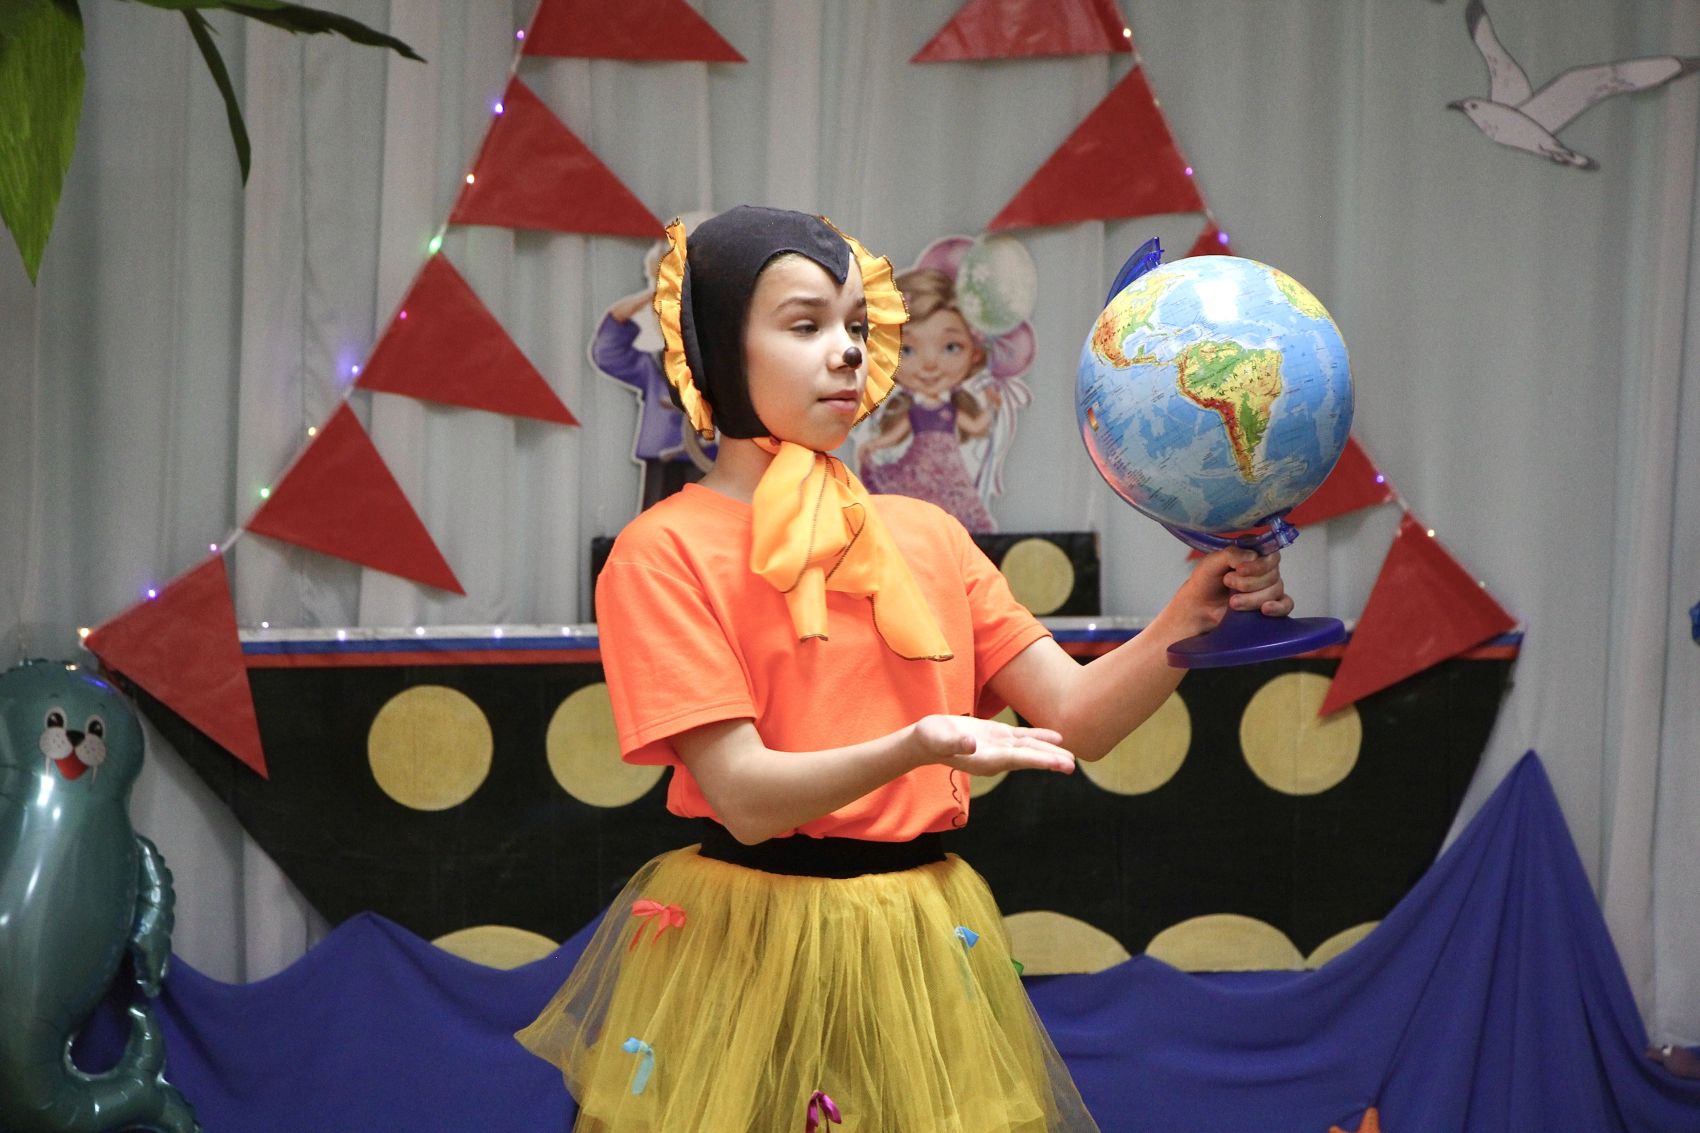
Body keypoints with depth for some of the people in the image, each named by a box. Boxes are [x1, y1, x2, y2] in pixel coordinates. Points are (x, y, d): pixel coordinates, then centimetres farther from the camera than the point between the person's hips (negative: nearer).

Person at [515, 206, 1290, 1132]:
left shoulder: (927, 537, 9)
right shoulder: (666, 551, -7)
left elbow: (1078, 717, 3)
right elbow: (745, 795, -16)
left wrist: (1189, 620, -15)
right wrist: (912, 750, -33)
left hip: (925, 948, 4)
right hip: (750, 951, -4)